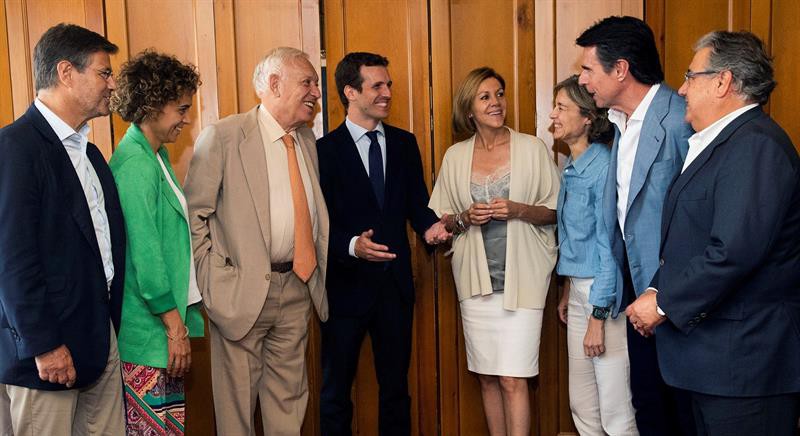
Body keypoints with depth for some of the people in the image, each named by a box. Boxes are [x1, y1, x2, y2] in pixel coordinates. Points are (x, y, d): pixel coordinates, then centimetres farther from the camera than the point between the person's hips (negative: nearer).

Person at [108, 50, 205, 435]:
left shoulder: (155, 156, 12)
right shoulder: (134, 165, -17)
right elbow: (145, 256, -19)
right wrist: (175, 327, -14)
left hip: (166, 321, 9)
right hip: (148, 332, -9)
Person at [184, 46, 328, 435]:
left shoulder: (306, 140, 11)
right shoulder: (222, 136, -10)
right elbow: (193, 214, -9)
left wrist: (319, 270, 9)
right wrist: (214, 282, -12)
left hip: (298, 285, 6)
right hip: (243, 290, -6)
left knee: (289, 395, 16)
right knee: (237, 397, 8)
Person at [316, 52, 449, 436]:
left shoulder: (404, 143, 7)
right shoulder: (325, 150, -7)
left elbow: (416, 203, 8)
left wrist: (429, 225, -13)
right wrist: (352, 246, -28)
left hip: (395, 284, 4)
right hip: (346, 285, -4)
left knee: (396, 386, 17)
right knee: (336, 390, 12)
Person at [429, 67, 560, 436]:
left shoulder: (532, 148, -1)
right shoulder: (455, 156, 6)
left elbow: (557, 211, 2)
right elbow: (440, 221, 12)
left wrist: (518, 210, -15)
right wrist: (465, 218, -9)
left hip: (521, 277, -3)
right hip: (476, 278, 3)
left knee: (513, 379, -7)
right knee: (487, 377, 10)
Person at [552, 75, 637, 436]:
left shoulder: (603, 166, -16)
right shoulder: (571, 167, 11)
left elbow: (609, 244, -18)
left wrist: (598, 317, -18)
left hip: (605, 295, -9)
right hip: (579, 290, 9)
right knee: (581, 405, 16)